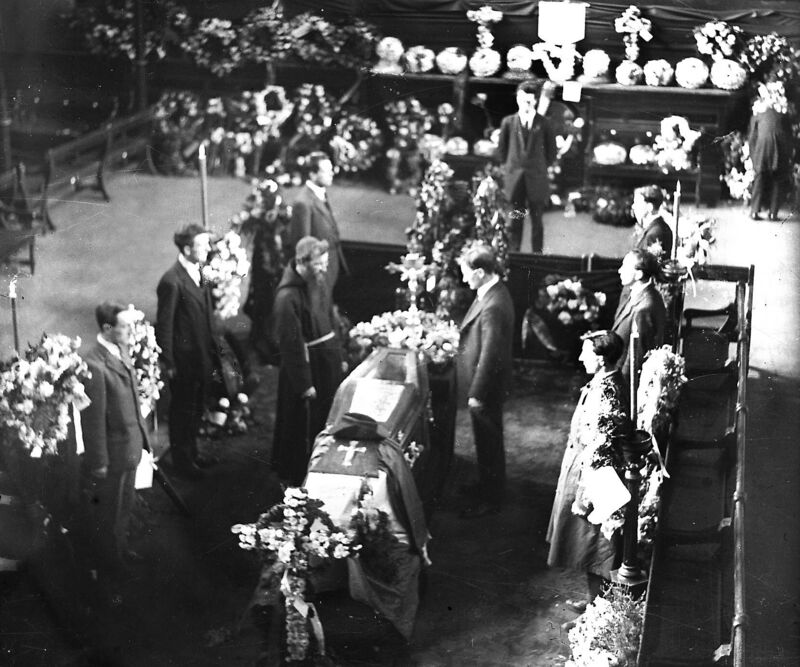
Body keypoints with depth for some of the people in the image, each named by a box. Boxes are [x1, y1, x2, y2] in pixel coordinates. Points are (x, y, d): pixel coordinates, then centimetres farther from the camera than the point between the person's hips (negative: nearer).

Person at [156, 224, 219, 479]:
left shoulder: (198, 273, 4)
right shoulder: (172, 282, -23)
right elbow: (164, 326, -18)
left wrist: (212, 352, 12)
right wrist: (168, 364, -15)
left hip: (203, 356, 8)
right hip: (184, 360, -8)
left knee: (197, 408, 21)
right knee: (182, 410, 10)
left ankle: (191, 451, 39)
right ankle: (181, 460, 27)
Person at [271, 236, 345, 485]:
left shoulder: (318, 281, -1)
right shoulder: (288, 296, -25)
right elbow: (290, 344, -22)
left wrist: (339, 356, 16)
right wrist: (304, 384, -18)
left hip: (327, 360, 8)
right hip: (305, 364, -8)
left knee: (326, 419, 21)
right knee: (303, 425, 8)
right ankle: (296, 478, 26)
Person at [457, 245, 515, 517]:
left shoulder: (493, 306, -31)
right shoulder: (494, 291, 0)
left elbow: (489, 355, -27)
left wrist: (477, 393, -20)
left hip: (487, 385, -9)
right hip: (487, 382, 9)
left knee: (488, 441, 7)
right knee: (487, 438, 24)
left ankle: (491, 500, 22)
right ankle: (488, 485, 42)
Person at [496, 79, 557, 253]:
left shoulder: (543, 124, 0)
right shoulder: (508, 122, 4)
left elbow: (551, 149, 9)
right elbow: (501, 148, 13)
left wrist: (541, 167, 7)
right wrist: (508, 167, 10)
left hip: (536, 179, -1)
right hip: (515, 178, 1)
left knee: (536, 221, 3)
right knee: (515, 220, 2)